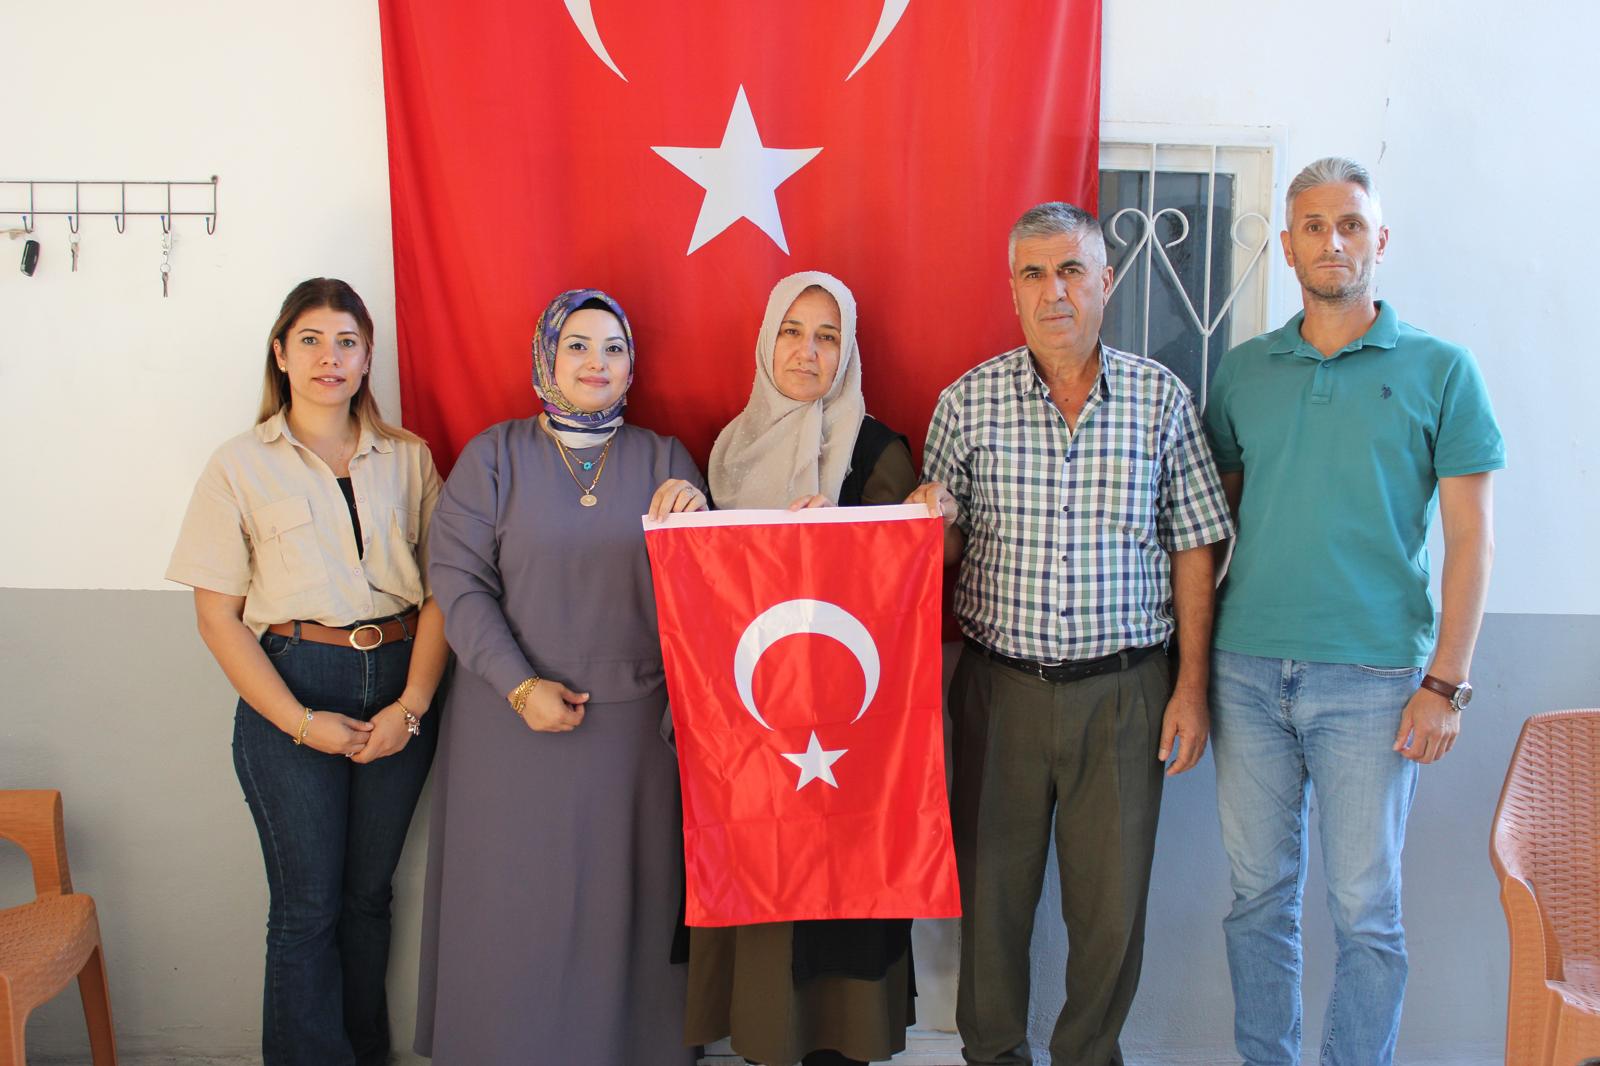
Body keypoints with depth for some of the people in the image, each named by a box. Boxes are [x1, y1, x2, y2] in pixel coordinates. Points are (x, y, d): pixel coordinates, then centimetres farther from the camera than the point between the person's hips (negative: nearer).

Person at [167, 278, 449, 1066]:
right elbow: (217, 617, -2)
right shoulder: (242, 465, 1)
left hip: (399, 685, 2)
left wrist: (411, 705, -8)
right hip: (292, 688, -2)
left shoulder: (407, 458, 7)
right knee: (307, 905, 3)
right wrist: (301, 721, -10)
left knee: (369, 892, 13)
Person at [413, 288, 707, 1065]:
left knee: (624, 898, 9)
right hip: (516, 723, -1)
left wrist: (693, 516, -19)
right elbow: (457, 579, -4)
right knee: (517, 898, 7)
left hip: (633, 719, 1)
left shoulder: (663, 460, 7)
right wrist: (520, 685, -13)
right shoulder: (495, 456, 3)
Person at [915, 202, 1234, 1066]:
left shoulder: (1161, 398, 0)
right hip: (1000, 682, 0)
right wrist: (933, 520, -17)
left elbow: (1193, 548, 3)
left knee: (1112, 900, 9)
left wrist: (1192, 686, 0)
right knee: (990, 886, 11)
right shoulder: (968, 402, 0)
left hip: (1123, 689, 0)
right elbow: (941, 549, 7)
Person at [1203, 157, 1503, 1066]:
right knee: (1260, 895, 11)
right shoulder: (1244, 371, 9)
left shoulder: (1439, 370, 1)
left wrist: (1446, 682, -8)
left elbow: (1471, 537, -1)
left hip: (1372, 675, -2)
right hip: (1248, 669, 3)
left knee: (1366, 910, 4)